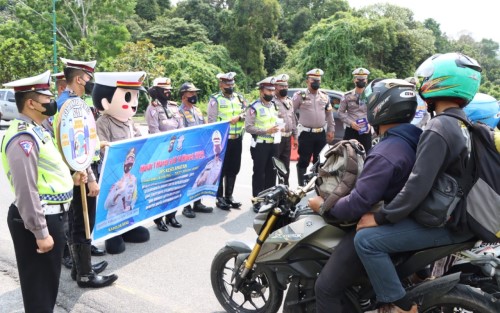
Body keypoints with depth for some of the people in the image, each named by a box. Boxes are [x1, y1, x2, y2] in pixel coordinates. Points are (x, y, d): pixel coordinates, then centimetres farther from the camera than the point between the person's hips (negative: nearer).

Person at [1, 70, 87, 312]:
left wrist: (69, 179, 11)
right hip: (39, 221, -10)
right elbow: (26, 190, -26)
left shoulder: (36, 130, 11)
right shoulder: (23, 138, -21)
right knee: (39, 286, 7)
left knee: (48, 282, 25)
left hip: (51, 216, 10)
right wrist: (41, 233, -23)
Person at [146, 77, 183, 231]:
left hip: (176, 151, 6)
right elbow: (155, 132, -16)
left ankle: (171, 215, 23)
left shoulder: (174, 106, 12)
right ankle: (159, 218, 11)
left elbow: (182, 127, 9)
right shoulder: (152, 108, -7)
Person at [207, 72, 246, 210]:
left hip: (237, 139, 5)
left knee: (233, 169, 11)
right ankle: (219, 197, 12)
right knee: (221, 169, 2)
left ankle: (229, 195, 23)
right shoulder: (215, 100, -3)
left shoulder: (239, 98, 14)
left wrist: (238, 117, -13)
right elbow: (212, 120, -8)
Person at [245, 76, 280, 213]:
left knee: (271, 173, 12)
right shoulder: (254, 107, -9)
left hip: (274, 144, 7)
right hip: (260, 145, -7)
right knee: (259, 174, -1)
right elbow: (248, 127, -16)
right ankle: (257, 202, 8)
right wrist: (266, 131, -22)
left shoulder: (274, 106, 15)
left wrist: (277, 127, 6)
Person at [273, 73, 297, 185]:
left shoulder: (289, 101, 17)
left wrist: (295, 136, 20)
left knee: (286, 167, 16)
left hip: (288, 138, 8)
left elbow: (293, 119, 21)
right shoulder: (272, 101, -10)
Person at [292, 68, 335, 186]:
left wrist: (331, 130, 14)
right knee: (303, 161, -1)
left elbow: (329, 114, 17)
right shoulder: (300, 95, -5)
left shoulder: (324, 96, 11)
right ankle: (301, 185, 8)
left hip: (321, 134, 5)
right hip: (306, 134, -5)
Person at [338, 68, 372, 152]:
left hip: (366, 131, 1)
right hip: (350, 131, -1)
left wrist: (370, 124, -11)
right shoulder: (347, 96, 2)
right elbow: (341, 113, 1)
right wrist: (351, 123, -12)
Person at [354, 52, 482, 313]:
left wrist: (380, 217, -20)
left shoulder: (438, 128, -22)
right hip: (462, 216, 10)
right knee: (400, 216, 32)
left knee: (366, 239, -18)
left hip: (444, 224, -10)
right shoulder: (466, 125, 8)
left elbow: (419, 185, -28)